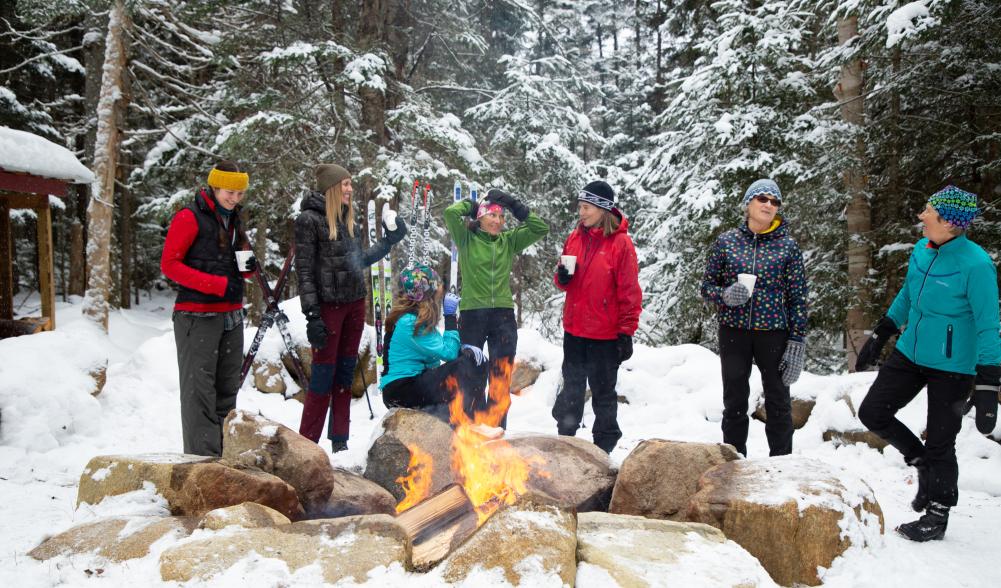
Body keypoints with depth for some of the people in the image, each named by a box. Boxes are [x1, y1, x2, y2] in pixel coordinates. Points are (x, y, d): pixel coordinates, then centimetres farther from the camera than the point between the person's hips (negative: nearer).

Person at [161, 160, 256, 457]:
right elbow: (169, 264, -11)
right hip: (197, 316, -7)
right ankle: (203, 460, -4)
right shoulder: (190, 217, -6)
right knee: (199, 388, -7)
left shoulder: (233, 219, 17)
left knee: (227, 388, 10)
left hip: (231, 316, 8)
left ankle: (225, 457, 18)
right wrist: (218, 284, -19)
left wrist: (249, 267, -1)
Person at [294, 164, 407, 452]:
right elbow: (304, 271, -12)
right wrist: (312, 315, -17)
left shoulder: (348, 220, 12)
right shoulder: (309, 219, -9)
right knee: (323, 376, -3)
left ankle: (340, 442, 21)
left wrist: (388, 242, 19)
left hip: (354, 304, 7)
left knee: (345, 375, 11)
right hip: (328, 306, -7)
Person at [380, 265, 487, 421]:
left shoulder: (419, 318, 8)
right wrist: (450, 315, -16)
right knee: (465, 364, -20)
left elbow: (442, 348, 11)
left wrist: (464, 348, -7)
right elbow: (448, 352, -21)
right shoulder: (410, 322, -20)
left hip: (415, 381, 10)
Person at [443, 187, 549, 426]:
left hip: (503, 315, 3)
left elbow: (541, 229, 6)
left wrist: (515, 206, 2)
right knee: (472, 378, 6)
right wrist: (472, 204, 4)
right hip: (472, 314, -3)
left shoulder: (509, 240, 10)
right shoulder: (466, 238, 2)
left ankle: (497, 431, 19)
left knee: (502, 379, 8)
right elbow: (450, 213, -13)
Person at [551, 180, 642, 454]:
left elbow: (629, 291, -11)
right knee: (571, 388, 17)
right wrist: (562, 277, -8)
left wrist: (626, 332, -12)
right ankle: (565, 436, 31)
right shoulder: (575, 237, 5)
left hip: (605, 333, -5)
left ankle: (604, 446, 21)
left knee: (603, 391, 8)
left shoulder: (620, 242, -11)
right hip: (574, 329, 5)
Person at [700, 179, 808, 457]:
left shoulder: (788, 245, 0)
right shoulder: (726, 241, 2)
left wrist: (797, 344, -6)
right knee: (734, 403, 9)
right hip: (734, 332, 1)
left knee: (778, 403, 8)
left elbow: (798, 298, 0)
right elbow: (707, 285, 7)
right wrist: (725, 295, -16)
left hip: (773, 332, -1)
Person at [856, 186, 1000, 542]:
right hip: (910, 353, 7)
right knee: (872, 412, 7)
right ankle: (922, 464, 29)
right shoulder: (921, 250, -1)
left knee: (939, 443, 4)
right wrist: (879, 336, 19)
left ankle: (936, 518, 24)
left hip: (952, 367, -7)